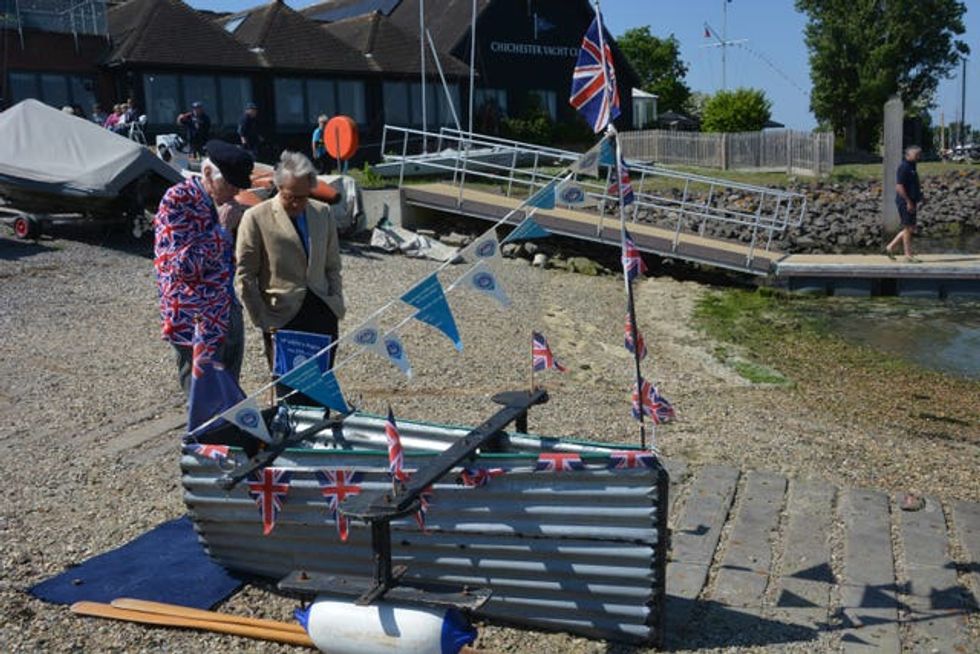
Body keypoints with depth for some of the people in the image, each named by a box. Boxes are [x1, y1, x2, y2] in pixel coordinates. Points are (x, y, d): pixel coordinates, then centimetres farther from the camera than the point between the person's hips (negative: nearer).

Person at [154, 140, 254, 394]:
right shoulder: (178, 199, -13)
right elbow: (182, 266, -19)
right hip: (196, 322, -7)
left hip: (228, 316, 7)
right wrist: (223, 229, -18)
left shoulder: (218, 201, 9)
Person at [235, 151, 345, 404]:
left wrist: (336, 304, 5)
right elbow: (244, 277, -3)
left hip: (323, 315, 4)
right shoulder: (256, 218, -5)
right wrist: (262, 320, -6)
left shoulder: (323, 214, 9)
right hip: (283, 319, -4)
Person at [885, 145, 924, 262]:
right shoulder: (903, 167, -14)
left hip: (911, 202, 10)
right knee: (908, 228, -4)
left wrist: (918, 200, 17)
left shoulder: (912, 167, 16)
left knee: (910, 228, 12)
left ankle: (890, 247, 16)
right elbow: (899, 186, -21)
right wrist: (908, 201, -22)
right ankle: (908, 255, 3)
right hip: (905, 202, -10)